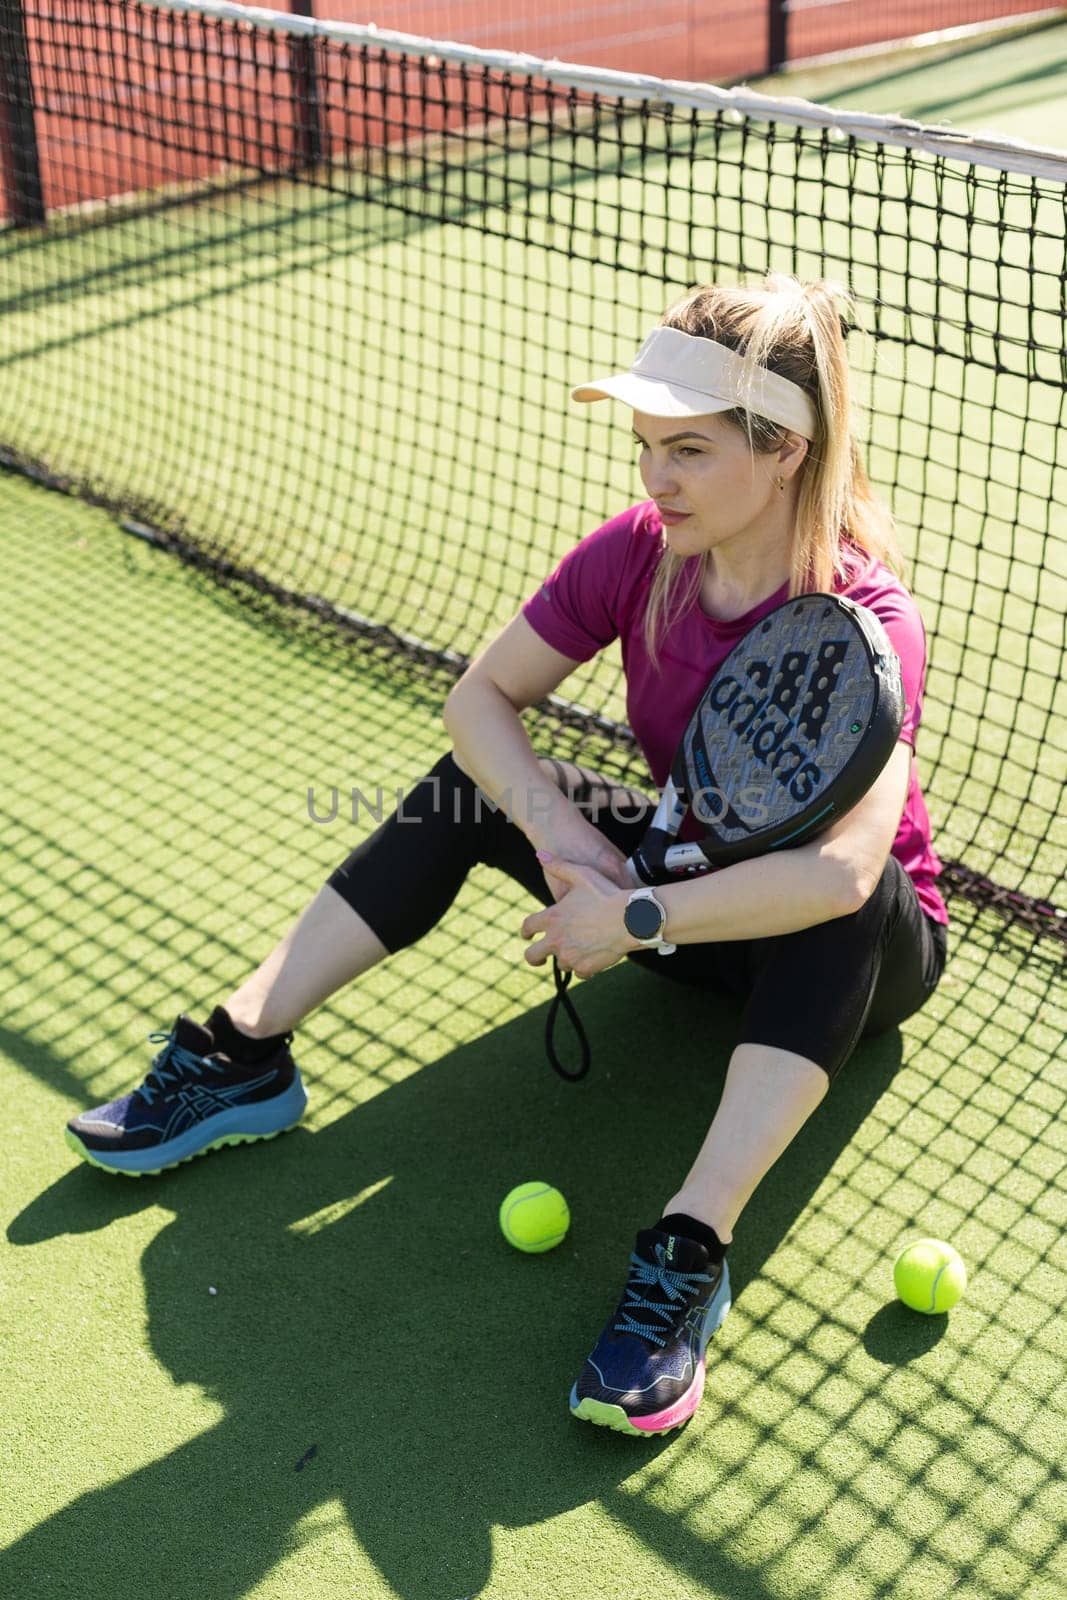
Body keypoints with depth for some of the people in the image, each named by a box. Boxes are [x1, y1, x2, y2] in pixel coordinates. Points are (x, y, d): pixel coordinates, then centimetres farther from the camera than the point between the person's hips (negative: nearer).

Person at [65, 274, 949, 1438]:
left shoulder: (864, 624, -30)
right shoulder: (635, 553, -13)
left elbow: (844, 868, -43)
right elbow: (481, 695, -9)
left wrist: (630, 920, -37)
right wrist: (554, 826, -26)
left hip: (865, 955, -5)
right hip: (688, 880, 5)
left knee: (844, 907, -40)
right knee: (469, 787, -12)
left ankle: (688, 1253, -42)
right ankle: (242, 1051, -11)